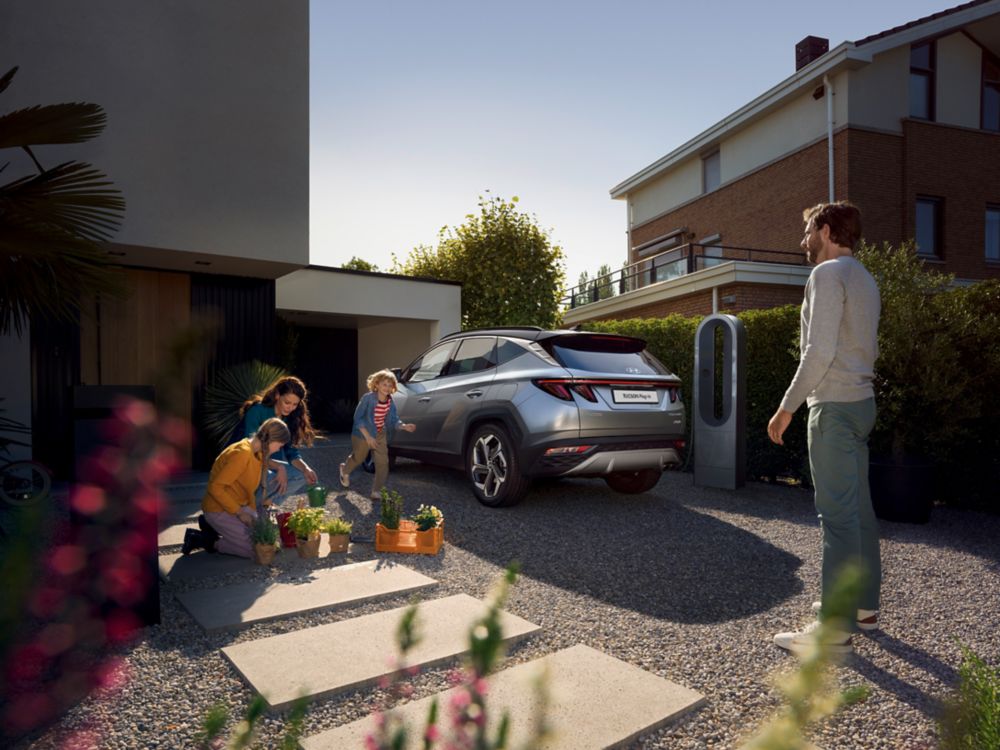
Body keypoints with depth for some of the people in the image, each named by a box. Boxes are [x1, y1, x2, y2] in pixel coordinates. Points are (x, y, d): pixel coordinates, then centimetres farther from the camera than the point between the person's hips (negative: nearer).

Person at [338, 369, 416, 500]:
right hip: (362, 434, -4)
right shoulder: (368, 398, -26)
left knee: (383, 462, -3)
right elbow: (358, 417, -22)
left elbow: (394, 420, -6)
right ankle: (345, 470, 52)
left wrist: (404, 426, -28)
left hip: (380, 435, 4)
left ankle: (376, 491, 10)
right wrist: (367, 436, -27)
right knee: (358, 459, 17)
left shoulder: (390, 402, -11)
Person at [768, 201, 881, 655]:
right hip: (861, 401, 10)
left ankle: (835, 627, -5)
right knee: (859, 507, 14)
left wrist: (788, 407, -18)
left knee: (837, 515, -9)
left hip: (834, 407, -10)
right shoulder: (865, 279, 19)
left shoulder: (829, 273, -11)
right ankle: (864, 605, 24)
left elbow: (820, 351, -20)